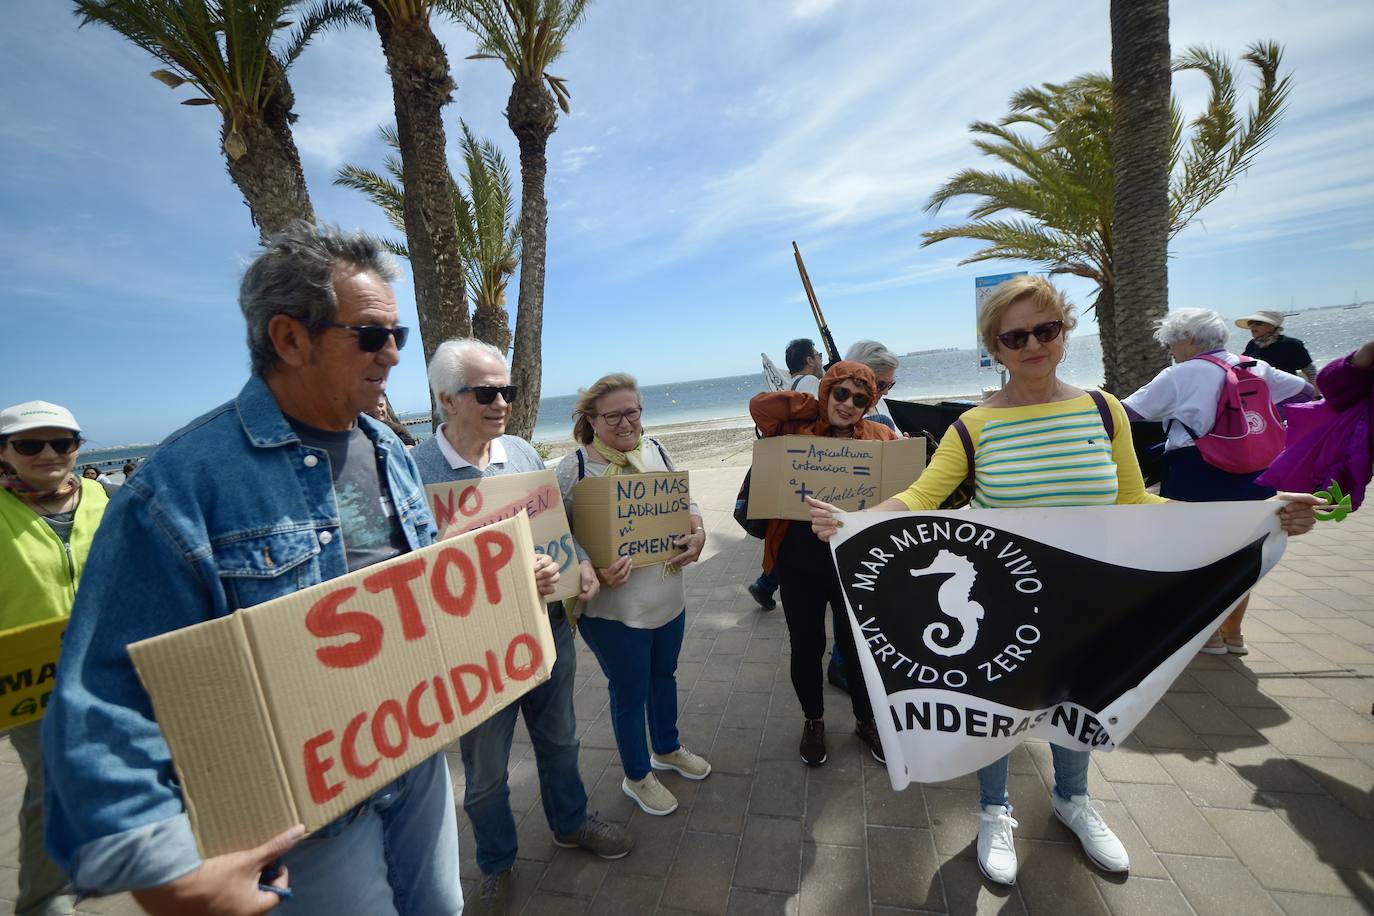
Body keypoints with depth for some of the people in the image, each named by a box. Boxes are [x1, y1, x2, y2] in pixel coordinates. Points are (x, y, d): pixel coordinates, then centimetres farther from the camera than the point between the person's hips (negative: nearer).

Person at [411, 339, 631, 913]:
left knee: (558, 738, 26)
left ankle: (570, 823, 53)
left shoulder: (522, 452, -1)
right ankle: (496, 867, 47)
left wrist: (582, 563, -9)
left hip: (548, 624, 5)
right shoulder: (417, 470, -18)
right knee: (485, 769, 19)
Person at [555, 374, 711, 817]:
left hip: (668, 595, 6)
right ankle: (637, 777, 43)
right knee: (630, 692, 15)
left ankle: (667, 749, 55)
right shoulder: (573, 469, -19)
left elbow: (685, 500, 8)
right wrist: (594, 573, -29)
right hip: (612, 608, -6)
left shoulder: (654, 449, -2)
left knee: (664, 675, 27)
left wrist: (698, 531, -10)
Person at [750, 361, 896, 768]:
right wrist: (817, 406, -8)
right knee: (806, 645, 15)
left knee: (859, 643, 16)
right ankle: (813, 720, 41)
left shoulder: (880, 436, 3)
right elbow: (760, 405, -14)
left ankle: (867, 720, 43)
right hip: (799, 559, 0)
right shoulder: (798, 427, -1)